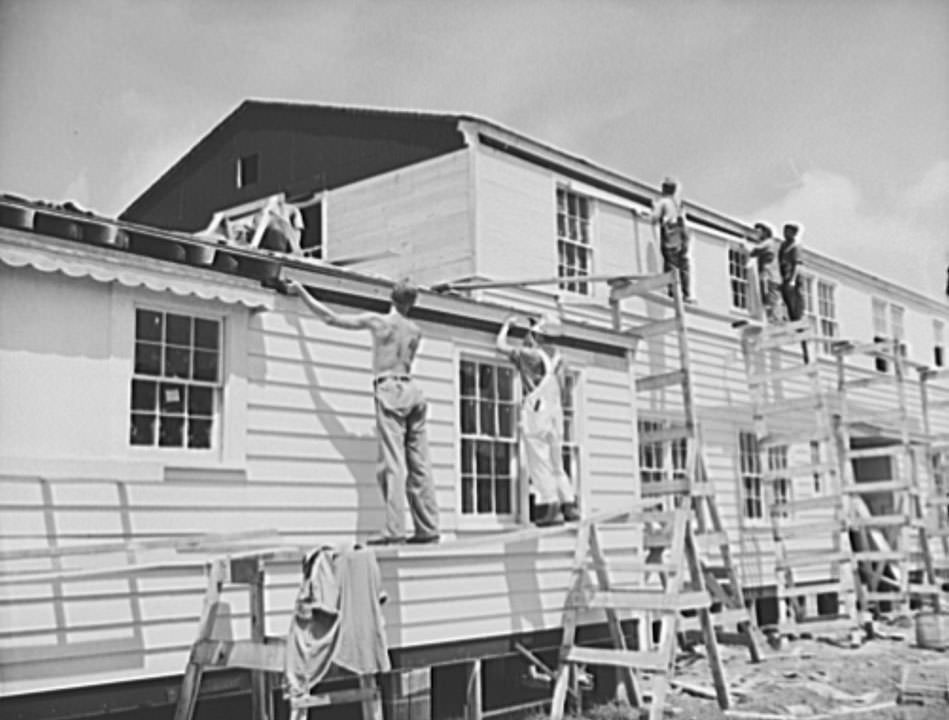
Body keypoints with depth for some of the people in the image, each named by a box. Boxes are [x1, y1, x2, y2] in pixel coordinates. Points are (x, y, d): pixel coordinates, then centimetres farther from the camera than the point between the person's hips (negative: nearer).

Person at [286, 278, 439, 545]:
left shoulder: (377, 321, 1)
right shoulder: (415, 331, 15)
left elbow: (331, 318, 4)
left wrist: (301, 291, 16)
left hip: (390, 389, -5)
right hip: (413, 390, 5)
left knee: (393, 462, -12)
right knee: (419, 464, 5)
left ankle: (394, 529, -18)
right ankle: (428, 528, 5)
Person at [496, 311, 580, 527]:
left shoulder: (531, 354, -9)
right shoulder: (557, 358, 11)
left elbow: (501, 346, -1)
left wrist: (507, 325, 18)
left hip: (535, 412, -7)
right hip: (556, 413, 7)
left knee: (539, 463, -5)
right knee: (556, 464, 14)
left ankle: (551, 508, -10)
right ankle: (569, 505, 9)